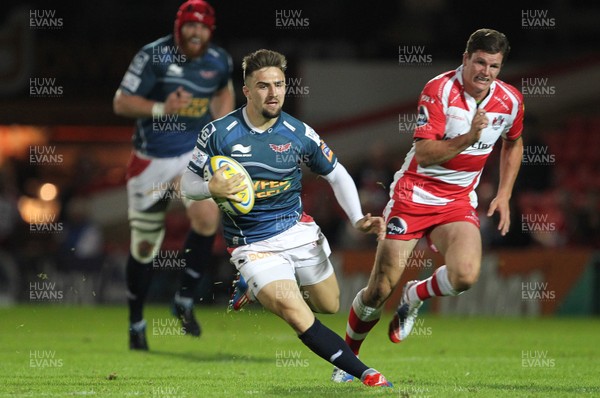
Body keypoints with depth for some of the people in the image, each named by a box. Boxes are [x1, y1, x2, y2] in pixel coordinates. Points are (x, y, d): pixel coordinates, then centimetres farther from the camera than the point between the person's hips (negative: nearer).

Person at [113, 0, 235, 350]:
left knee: (208, 219, -23)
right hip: (152, 159, -2)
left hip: (195, 154, 2)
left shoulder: (220, 62, -1)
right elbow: (121, 103, -13)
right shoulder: (153, 56, -13)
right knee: (144, 244, 5)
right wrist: (160, 109, -27)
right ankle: (136, 323, 22)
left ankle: (185, 300, -5)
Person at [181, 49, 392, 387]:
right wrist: (213, 189, -26)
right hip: (252, 245, -4)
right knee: (293, 310, -23)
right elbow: (188, 184, -3)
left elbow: (337, 174, 7)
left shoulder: (299, 134, -6)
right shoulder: (219, 133, -12)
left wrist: (358, 219, -6)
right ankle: (365, 373, -21)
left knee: (330, 306, 13)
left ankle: (260, 291, 39)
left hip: (298, 230, 4)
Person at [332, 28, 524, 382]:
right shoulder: (439, 90, -16)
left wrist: (504, 195, 12)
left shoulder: (510, 101, -2)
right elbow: (424, 153, -22)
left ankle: (415, 296, 8)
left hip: (459, 201, 3)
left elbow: (513, 144, 20)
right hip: (414, 193, -3)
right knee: (381, 289, -4)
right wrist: (468, 138, -34)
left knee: (465, 275, -26)